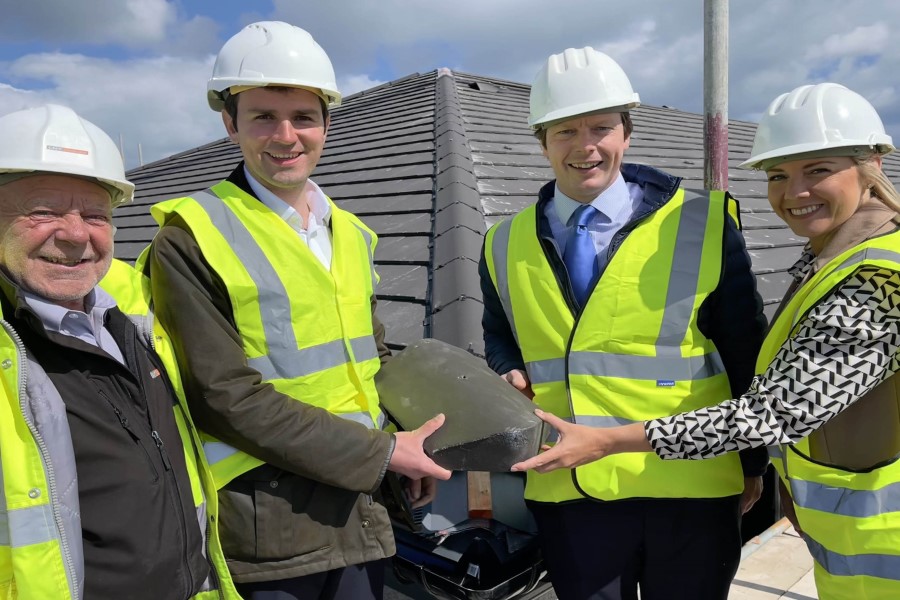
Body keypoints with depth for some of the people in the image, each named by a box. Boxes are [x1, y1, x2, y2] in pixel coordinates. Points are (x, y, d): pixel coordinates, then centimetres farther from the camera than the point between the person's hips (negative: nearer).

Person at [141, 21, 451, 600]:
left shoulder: (351, 233, 9)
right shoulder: (191, 239, -11)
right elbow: (225, 395, -16)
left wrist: (409, 450, 2)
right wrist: (382, 452, -16)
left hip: (363, 505, 6)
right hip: (267, 519, -5)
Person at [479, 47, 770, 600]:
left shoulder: (704, 223, -4)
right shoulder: (506, 245, 4)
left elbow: (747, 351, 1)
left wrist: (753, 461, 6)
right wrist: (509, 372, -4)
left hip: (690, 490, -1)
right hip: (567, 492, 2)